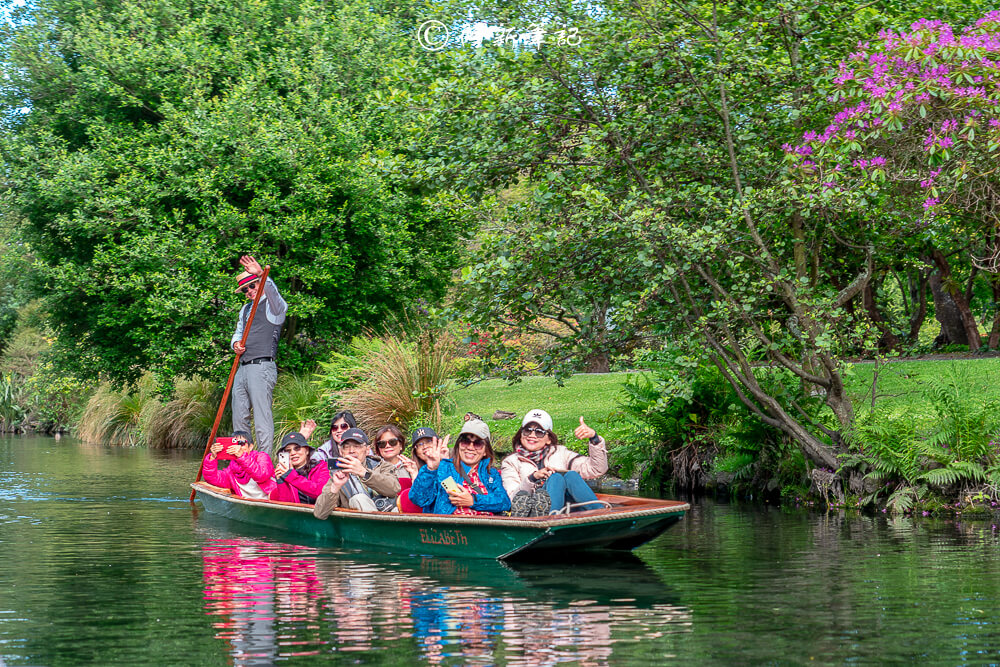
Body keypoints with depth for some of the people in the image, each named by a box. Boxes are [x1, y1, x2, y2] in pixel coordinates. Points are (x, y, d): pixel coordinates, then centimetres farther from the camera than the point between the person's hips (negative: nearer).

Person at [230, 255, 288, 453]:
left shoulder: (274, 305, 0)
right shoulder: (246, 308, 24)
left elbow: (272, 291, -22)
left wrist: (262, 274, -41)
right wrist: (236, 344, 4)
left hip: (262, 368, -8)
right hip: (243, 368, 8)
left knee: (262, 417, -14)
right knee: (239, 418, 8)